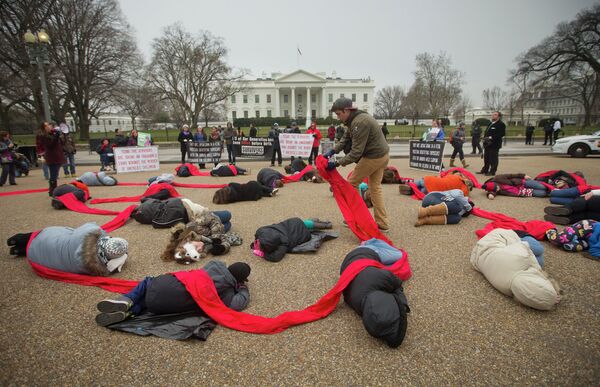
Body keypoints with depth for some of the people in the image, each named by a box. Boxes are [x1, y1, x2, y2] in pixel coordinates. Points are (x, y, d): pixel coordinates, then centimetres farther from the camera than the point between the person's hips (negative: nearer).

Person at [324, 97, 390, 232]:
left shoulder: (359, 123, -24)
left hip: (373, 157, -10)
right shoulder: (355, 119, 8)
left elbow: (356, 152, -26)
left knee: (352, 183, 5)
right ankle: (383, 224, 18)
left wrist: (337, 163, -24)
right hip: (382, 155, 10)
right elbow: (345, 138, 12)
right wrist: (332, 151, 0)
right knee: (375, 187, 15)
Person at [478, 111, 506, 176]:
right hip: (487, 144, 9)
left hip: (494, 144, -8)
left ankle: (492, 172, 3)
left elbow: (501, 134, -18)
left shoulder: (501, 124, -8)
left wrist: (491, 138, -21)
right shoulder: (490, 124, 20)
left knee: (493, 159, -4)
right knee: (486, 158, 15)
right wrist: (485, 138, 3)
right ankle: (485, 170, 26)